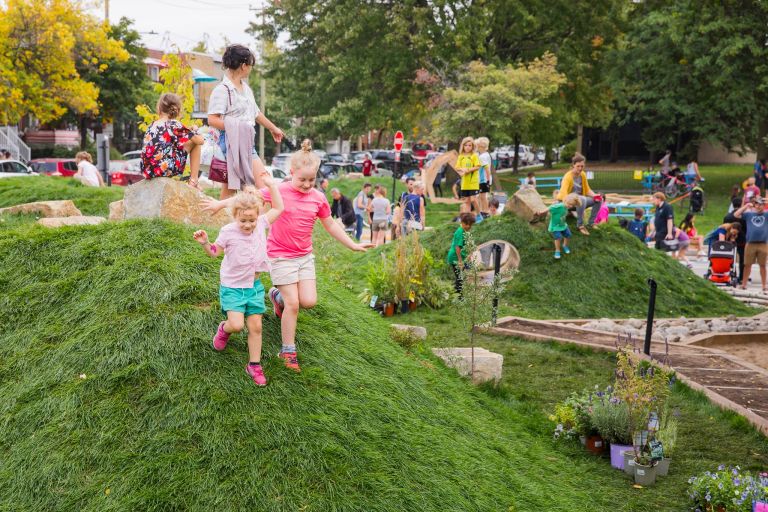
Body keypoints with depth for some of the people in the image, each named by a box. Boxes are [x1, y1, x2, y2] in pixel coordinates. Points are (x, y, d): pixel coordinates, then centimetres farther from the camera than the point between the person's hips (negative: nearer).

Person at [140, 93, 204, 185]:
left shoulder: (151, 127, 12)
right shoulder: (174, 124, -3)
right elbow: (200, 140, -1)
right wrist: (193, 133, 24)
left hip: (147, 171, 6)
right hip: (166, 169, -6)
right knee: (195, 142, 8)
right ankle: (193, 181, 5)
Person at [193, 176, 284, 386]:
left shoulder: (261, 225, -5)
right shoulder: (228, 231, -13)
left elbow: (278, 208, 7)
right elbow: (215, 252, 2)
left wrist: (271, 185, 0)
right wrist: (204, 243, -18)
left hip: (254, 285, 3)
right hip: (232, 286, -3)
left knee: (255, 327, 4)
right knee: (237, 325, -15)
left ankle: (254, 365, 18)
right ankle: (224, 329, 22)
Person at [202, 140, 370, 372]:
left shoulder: (318, 198, 0)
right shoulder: (280, 191, -12)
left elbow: (330, 225, 11)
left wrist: (353, 245, 13)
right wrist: (220, 204, -6)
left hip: (304, 255, 4)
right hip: (280, 256, -4)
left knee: (309, 301, -3)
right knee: (293, 304, -7)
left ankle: (278, 295, 28)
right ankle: (288, 352, 9)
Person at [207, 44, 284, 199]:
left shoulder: (246, 89, 15)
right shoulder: (222, 90, -11)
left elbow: (256, 113, 30)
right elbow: (212, 120, -19)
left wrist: (273, 128, 40)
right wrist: (235, 128, -23)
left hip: (246, 143, 8)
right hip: (230, 143, -8)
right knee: (229, 189, -2)